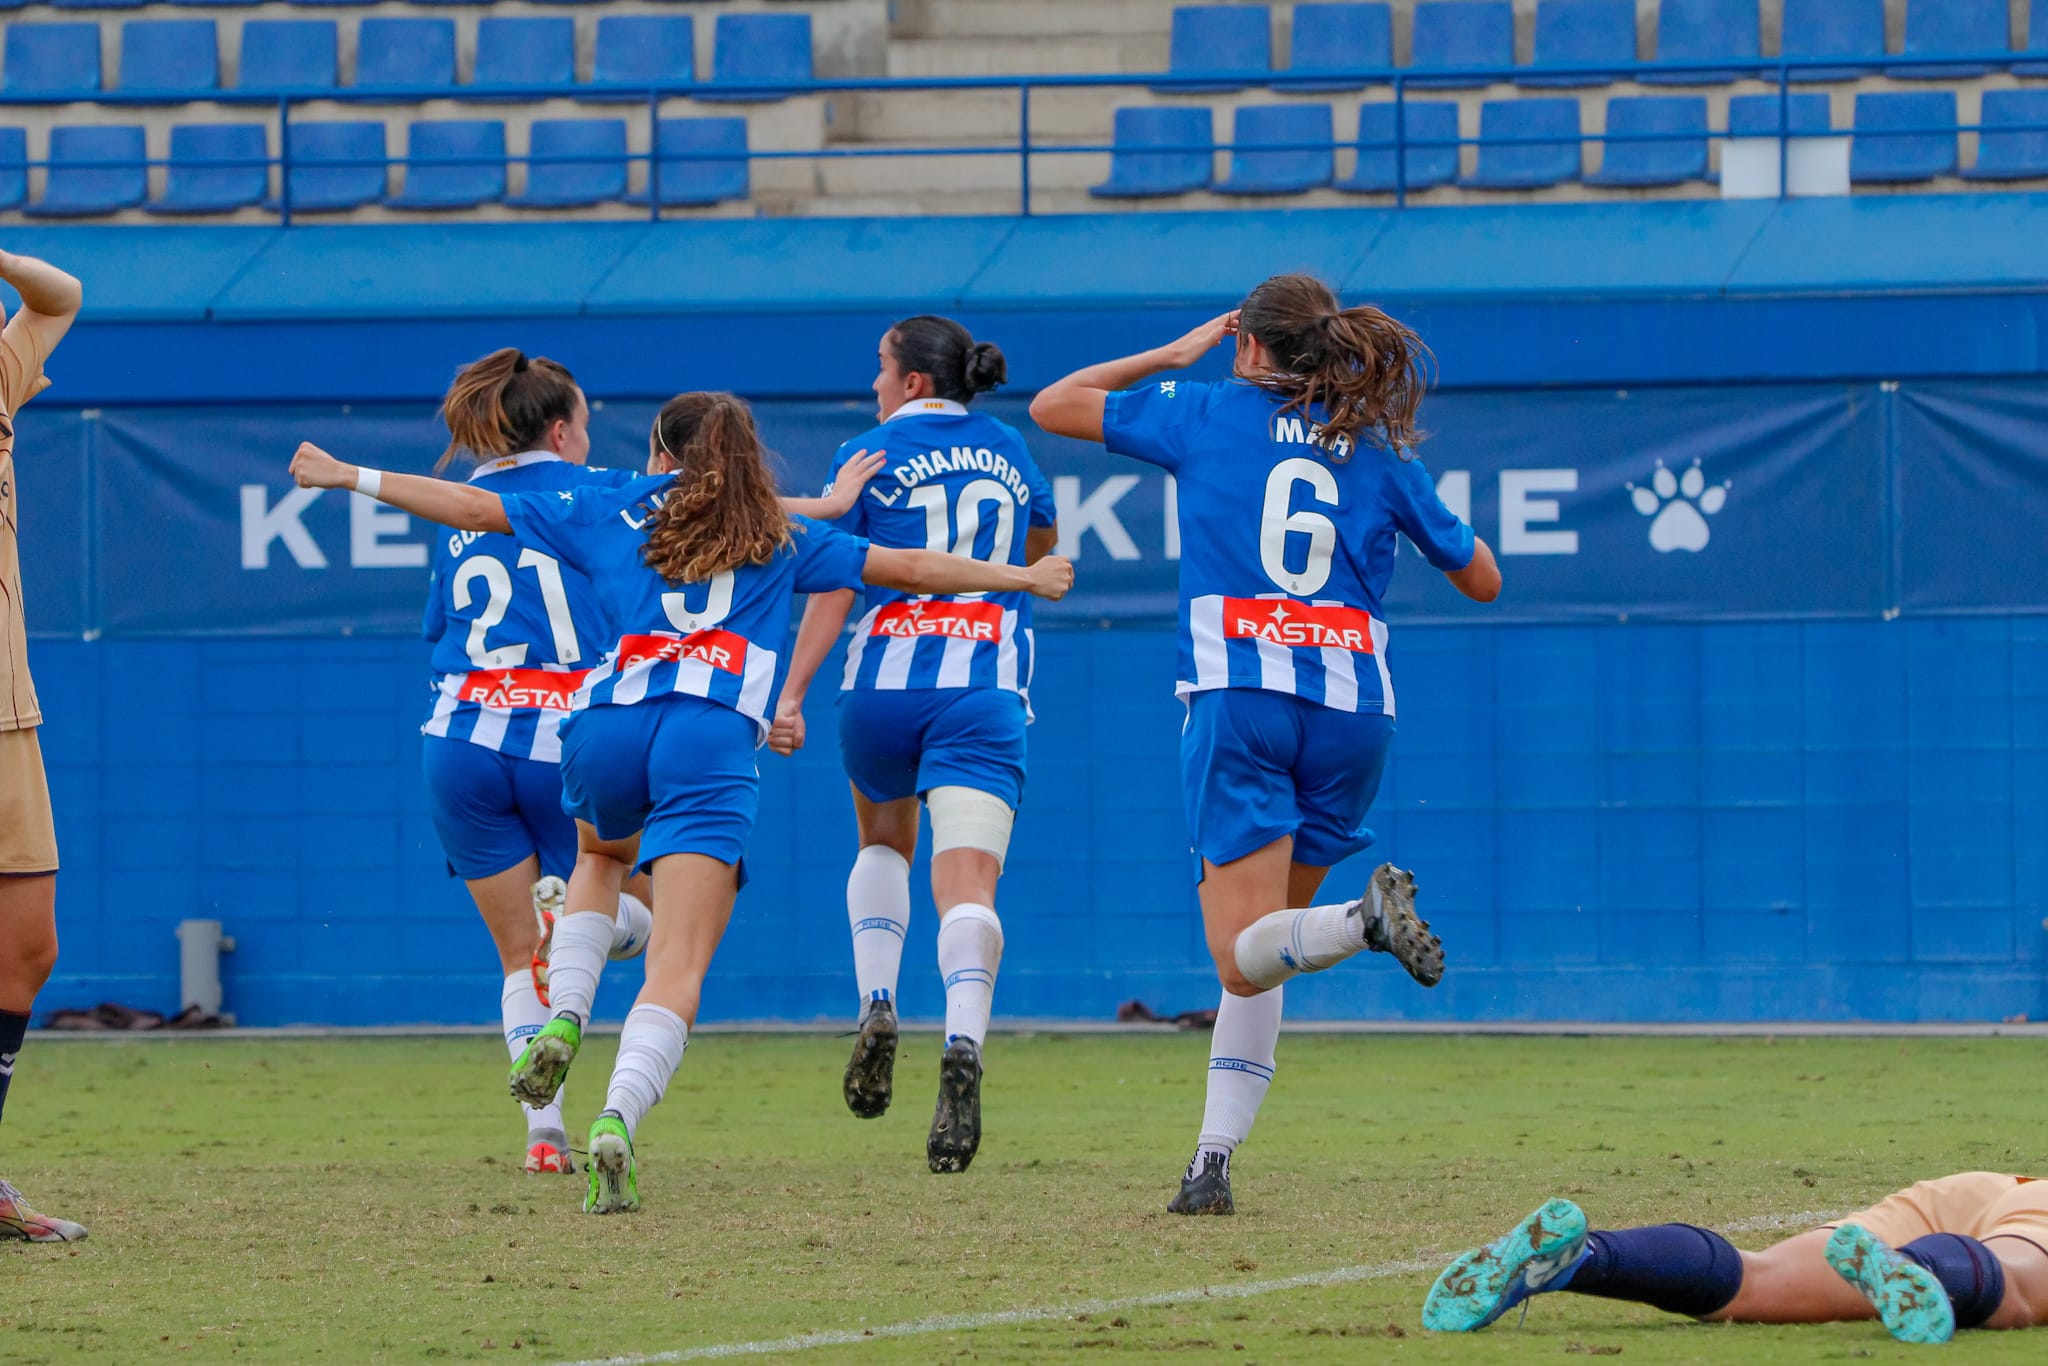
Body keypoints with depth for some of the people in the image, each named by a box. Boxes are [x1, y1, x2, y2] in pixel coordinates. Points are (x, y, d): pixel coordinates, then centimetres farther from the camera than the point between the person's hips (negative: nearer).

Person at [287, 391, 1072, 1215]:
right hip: (711, 742, -2)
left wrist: (349, 477, 34)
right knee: (677, 966, -10)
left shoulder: (613, 513, 23)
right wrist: (1022, 578, 38)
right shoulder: (782, 540, 23)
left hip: (606, 726, 2)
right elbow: (909, 569, 25)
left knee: (603, 853, 37)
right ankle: (615, 1120, -34)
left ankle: (563, 1022, 15)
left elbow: (474, 508, 24)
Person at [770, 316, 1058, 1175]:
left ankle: (877, 1005, 7)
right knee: (967, 882, -12)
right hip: (986, 689, 1)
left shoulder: (869, 458, 3)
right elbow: (1042, 548, 32)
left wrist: (793, 694, -5)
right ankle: (963, 1047, -37)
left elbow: (834, 588, -5)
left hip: (884, 683, -1)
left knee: (882, 843, 28)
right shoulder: (1008, 451, 14)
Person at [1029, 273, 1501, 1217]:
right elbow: (1482, 579, 21)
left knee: (1245, 957, -8)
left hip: (1240, 695, -3)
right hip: (1352, 706, 4)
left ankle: (1366, 918, -37)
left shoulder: (1209, 414, 9)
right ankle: (1214, 1160, 5)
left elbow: (1051, 406, 20)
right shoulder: (1378, 451, 14)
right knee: (1259, 943, 14)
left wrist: (1172, 357, 30)